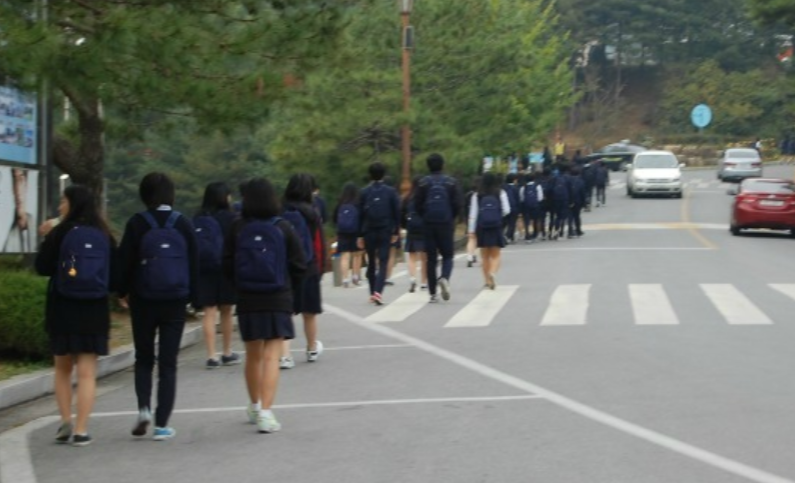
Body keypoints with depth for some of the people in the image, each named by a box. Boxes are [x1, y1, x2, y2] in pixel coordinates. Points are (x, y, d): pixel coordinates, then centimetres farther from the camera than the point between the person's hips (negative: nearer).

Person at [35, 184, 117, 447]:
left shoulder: (61, 233, -8)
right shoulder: (104, 236, 1)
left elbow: (42, 267, -3)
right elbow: (114, 274, 5)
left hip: (62, 307, -1)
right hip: (95, 310, 1)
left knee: (62, 368, 15)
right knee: (87, 371, 3)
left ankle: (66, 422, 7)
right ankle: (81, 430, -2)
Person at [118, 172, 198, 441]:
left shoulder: (137, 224, -6)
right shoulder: (183, 224, 0)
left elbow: (125, 260, -4)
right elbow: (194, 263, 4)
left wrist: (123, 292, 9)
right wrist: (190, 296, 13)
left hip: (143, 300, -1)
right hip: (175, 301, 1)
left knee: (143, 359, 15)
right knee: (168, 363, 5)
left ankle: (144, 408, -5)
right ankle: (162, 425, 2)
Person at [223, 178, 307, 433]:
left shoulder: (237, 229, -5)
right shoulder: (283, 228, -6)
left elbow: (227, 265, 0)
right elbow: (299, 266, -2)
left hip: (247, 300, 2)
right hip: (278, 299, -2)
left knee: (253, 355, 17)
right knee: (271, 356, -4)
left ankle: (255, 407, 34)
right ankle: (265, 412, -16)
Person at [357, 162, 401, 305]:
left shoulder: (365, 192, 0)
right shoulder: (390, 191, -1)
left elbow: (360, 214, 1)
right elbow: (397, 212, -1)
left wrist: (360, 235, 6)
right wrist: (396, 232, 8)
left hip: (369, 232, 1)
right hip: (385, 232, -1)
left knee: (371, 263, 15)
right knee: (383, 262, -4)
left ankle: (372, 293, 19)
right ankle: (378, 291, -22)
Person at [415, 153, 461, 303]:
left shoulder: (423, 183, -1)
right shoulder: (451, 182, -1)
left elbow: (418, 205, -1)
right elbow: (457, 205, -2)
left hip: (429, 224, 1)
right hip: (446, 224, -1)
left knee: (431, 258, 6)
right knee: (447, 255, 10)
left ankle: (433, 294, 4)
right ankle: (444, 278, -21)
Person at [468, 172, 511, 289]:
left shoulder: (477, 196, -2)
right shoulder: (501, 194, -2)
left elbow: (473, 214, -3)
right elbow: (506, 210, -4)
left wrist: (471, 230, -2)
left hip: (481, 228, 1)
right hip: (496, 227, -1)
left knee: (485, 256, 12)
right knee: (495, 255, 5)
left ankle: (487, 280, 13)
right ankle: (493, 272, -22)